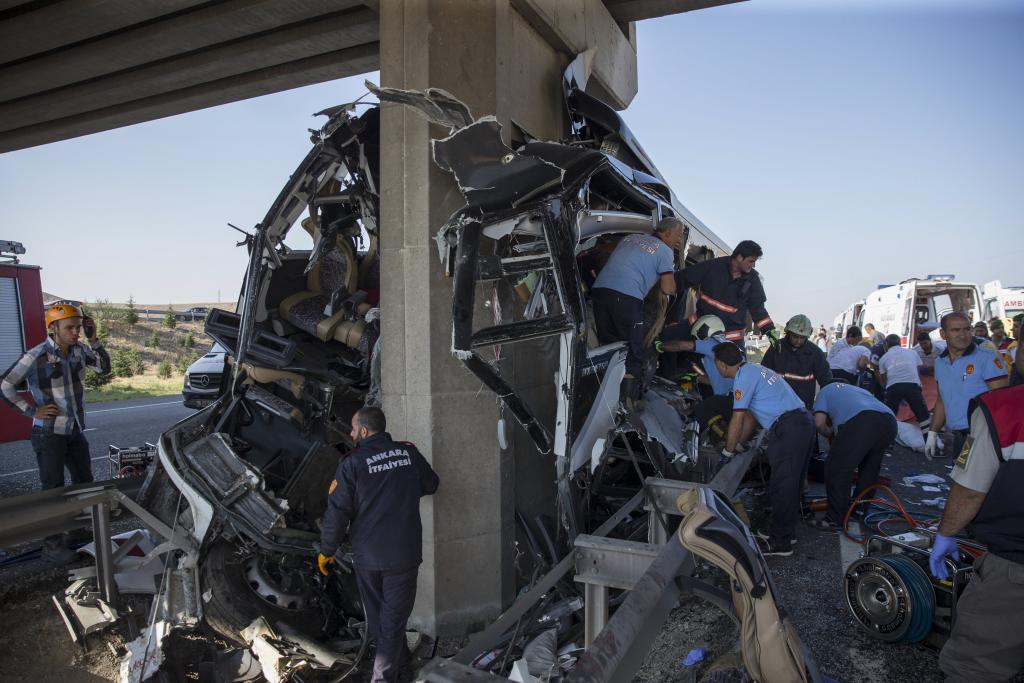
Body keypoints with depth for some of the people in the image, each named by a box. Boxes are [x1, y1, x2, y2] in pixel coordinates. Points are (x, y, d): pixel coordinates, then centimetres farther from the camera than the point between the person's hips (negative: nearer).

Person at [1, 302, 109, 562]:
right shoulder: (36, 356, -16)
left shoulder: (78, 350, 0)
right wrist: (32, 411, -13)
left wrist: (93, 340, -4)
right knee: (53, 488, 0)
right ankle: (52, 544, 11)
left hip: (76, 431, 6)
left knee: (85, 482, 14)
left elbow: (104, 367, 8)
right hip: (49, 434, -6)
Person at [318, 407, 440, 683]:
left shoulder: (352, 463, -15)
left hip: (367, 556, 0)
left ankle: (399, 660, 41)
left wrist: (326, 551, 2)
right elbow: (431, 484, 8)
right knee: (394, 616, 11)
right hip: (403, 554, 0)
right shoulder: (409, 452, -7)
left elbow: (337, 513, -12)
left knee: (377, 613, 22)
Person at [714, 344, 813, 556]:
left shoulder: (744, 375, -9)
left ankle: (780, 543, 4)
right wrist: (736, 444, 28)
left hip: (788, 428, -10)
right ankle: (786, 532, 28)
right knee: (791, 482, 17)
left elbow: (738, 420, -8)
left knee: (781, 486, -3)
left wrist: (728, 451, 2)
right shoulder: (753, 370, 22)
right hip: (804, 422, 10)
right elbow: (749, 418, 26)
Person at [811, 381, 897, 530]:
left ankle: (836, 519, 8)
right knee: (870, 468, 27)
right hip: (889, 421, 6)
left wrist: (832, 434, 34)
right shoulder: (860, 390, 45)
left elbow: (819, 423, 15)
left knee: (837, 470, 6)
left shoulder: (826, 390, 31)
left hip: (859, 420, -6)